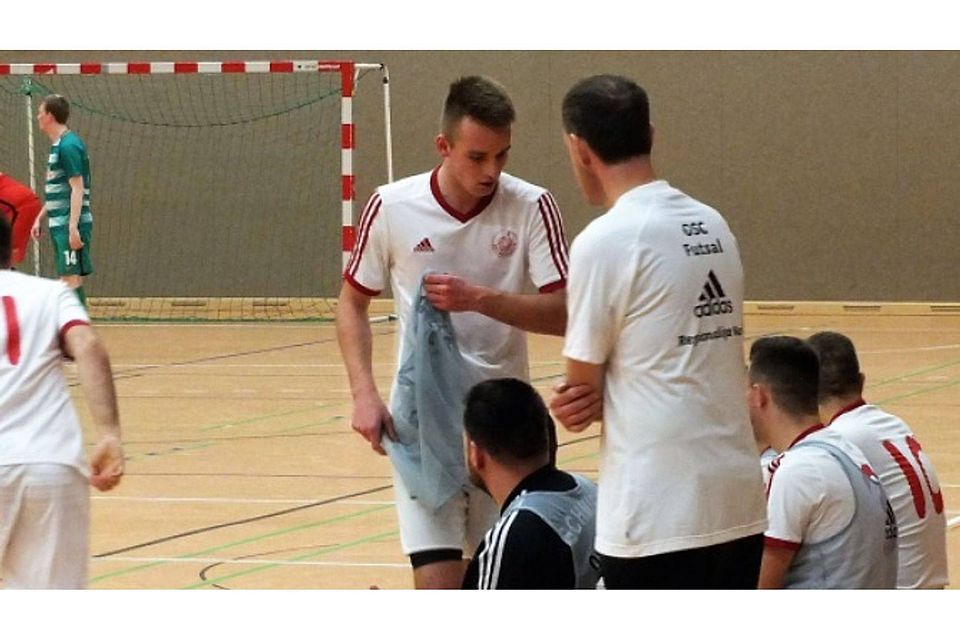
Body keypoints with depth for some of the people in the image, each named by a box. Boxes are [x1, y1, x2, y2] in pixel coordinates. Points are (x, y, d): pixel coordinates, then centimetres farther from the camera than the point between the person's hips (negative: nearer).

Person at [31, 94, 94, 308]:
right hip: (59, 224, 10)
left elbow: (77, 188, -19)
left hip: (70, 226, -10)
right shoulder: (58, 145, 17)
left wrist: (73, 227, -23)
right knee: (67, 279, 10)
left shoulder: (69, 145, -13)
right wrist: (40, 218, 26)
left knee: (71, 278, -12)